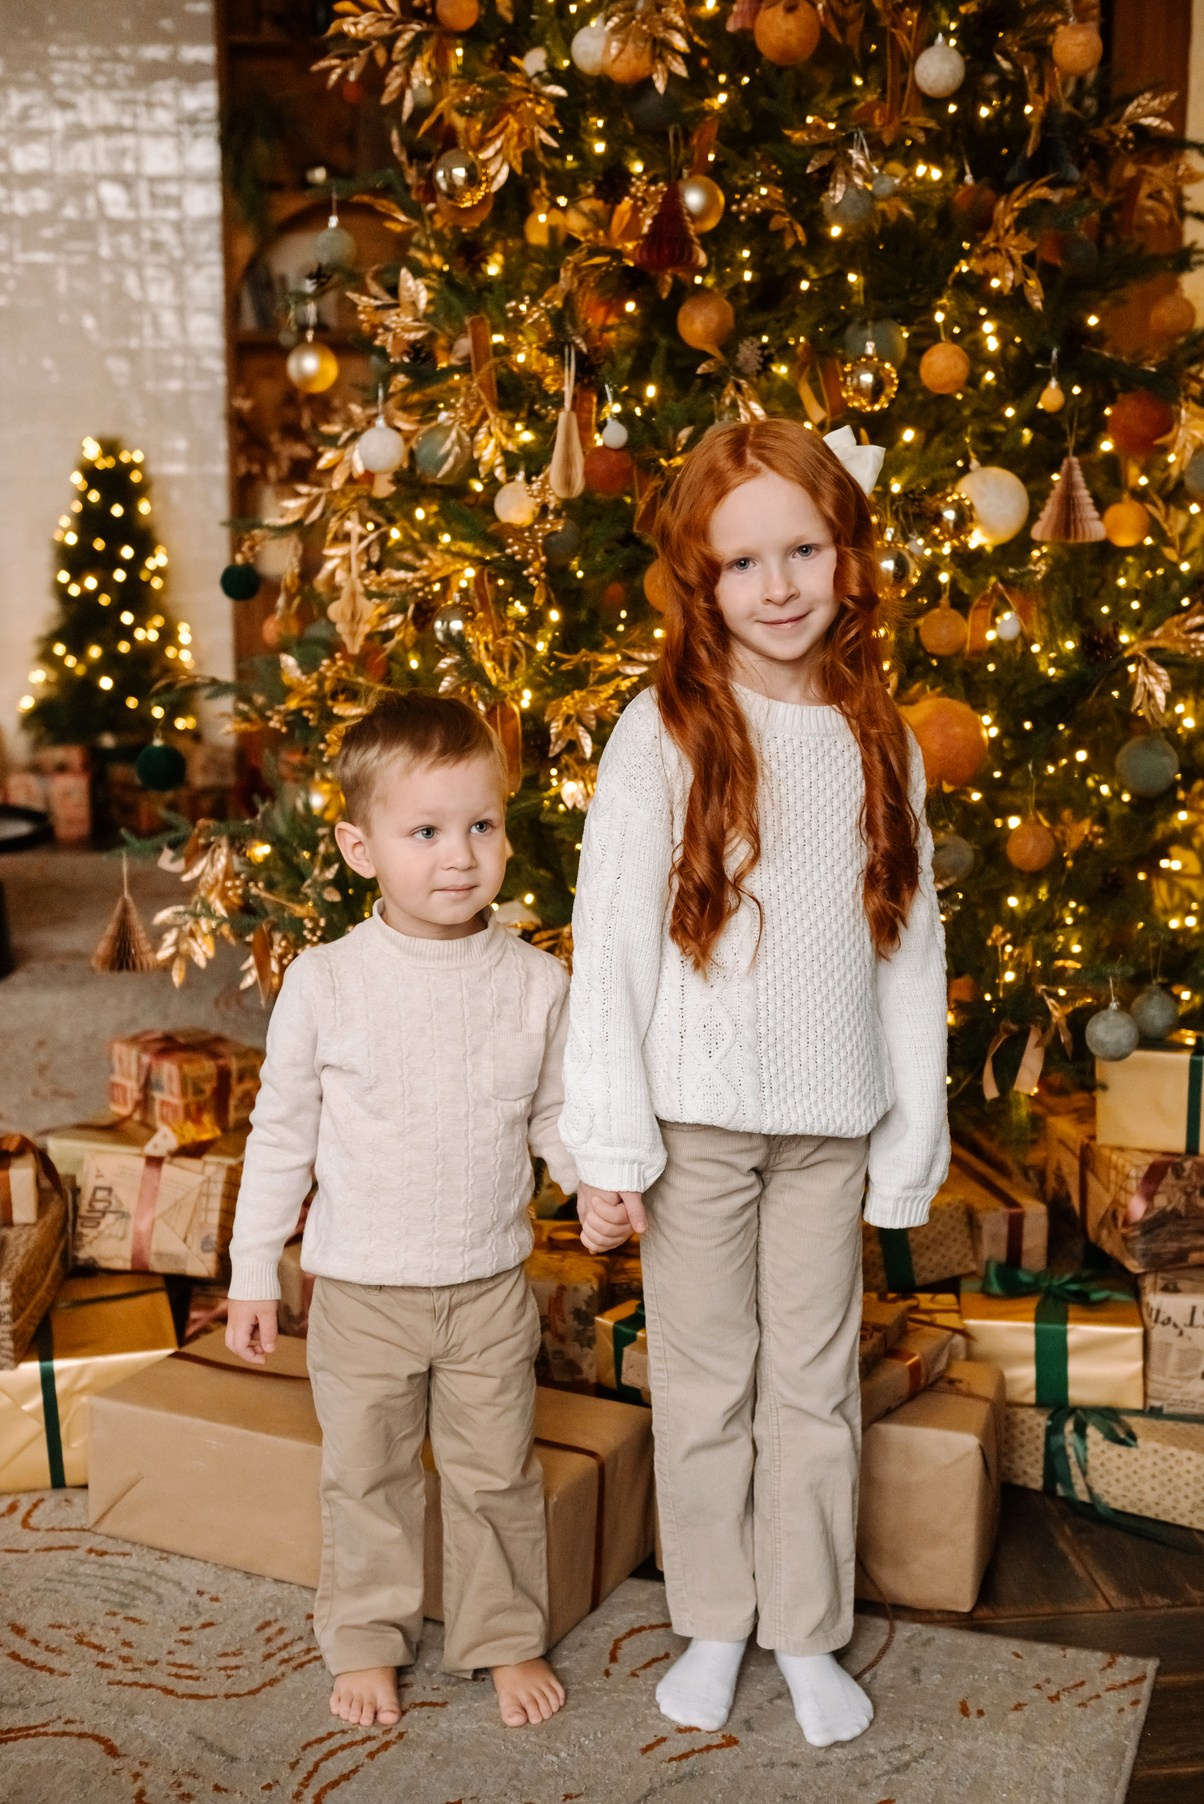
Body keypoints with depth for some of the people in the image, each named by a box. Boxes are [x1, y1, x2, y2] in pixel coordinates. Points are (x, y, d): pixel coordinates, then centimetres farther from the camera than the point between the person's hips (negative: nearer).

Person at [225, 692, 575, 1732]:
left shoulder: (535, 983, -7)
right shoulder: (324, 984, -10)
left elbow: (560, 1113, 3)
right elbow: (283, 1132, -2)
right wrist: (254, 1270, 1)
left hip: (490, 1286, 1)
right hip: (361, 1287, 0)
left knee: (496, 1474, 14)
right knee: (366, 1475, 15)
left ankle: (507, 1637, 35)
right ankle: (367, 1640, 37)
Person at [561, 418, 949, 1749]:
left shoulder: (881, 742, 3)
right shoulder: (664, 733, -8)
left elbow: (909, 946, 5)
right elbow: (608, 941, -9)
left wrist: (912, 1138, 4)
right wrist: (608, 1147, -10)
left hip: (833, 1124, 3)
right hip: (698, 1118, -2)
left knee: (815, 1385, 12)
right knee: (703, 1383, 11)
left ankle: (808, 1633, 30)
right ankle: (714, 1624, 30)